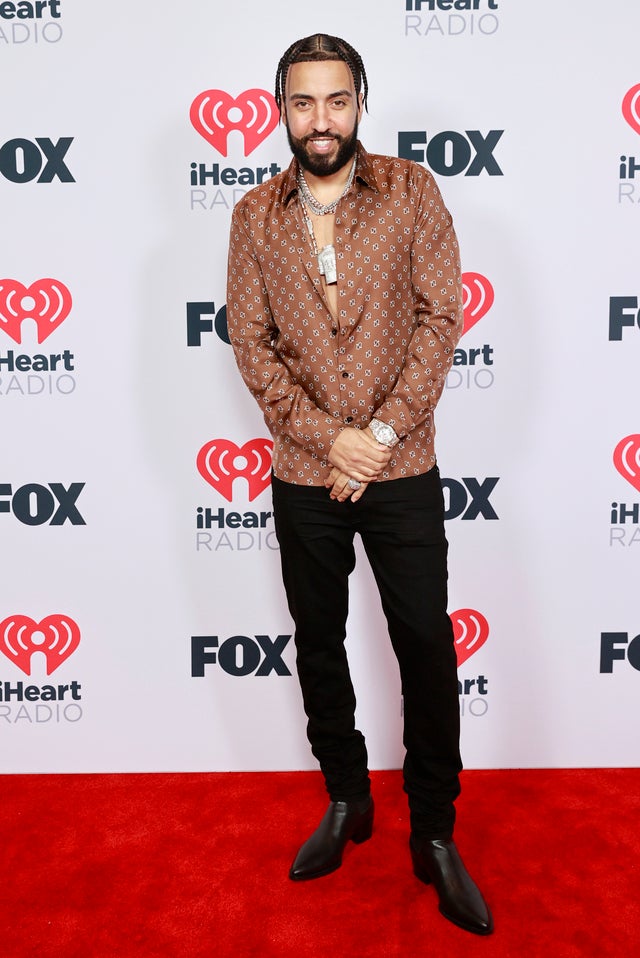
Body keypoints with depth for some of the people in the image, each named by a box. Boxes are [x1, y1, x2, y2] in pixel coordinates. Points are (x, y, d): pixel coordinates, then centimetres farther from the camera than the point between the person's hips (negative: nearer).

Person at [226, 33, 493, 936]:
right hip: (303, 477, 2)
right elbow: (250, 340, -1)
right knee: (319, 644, 14)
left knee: (429, 650, 4)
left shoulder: (412, 191, 0)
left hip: (403, 469, -2)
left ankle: (434, 833, 24)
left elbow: (441, 318, -6)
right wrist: (327, 438, -12)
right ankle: (346, 801, 37)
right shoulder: (255, 214, 4)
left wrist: (381, 433, -14)